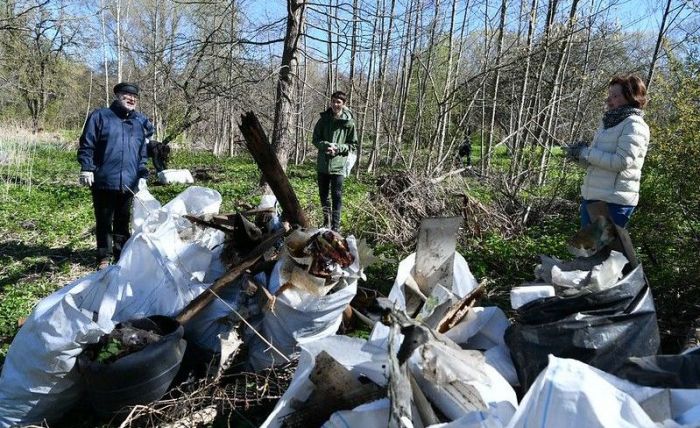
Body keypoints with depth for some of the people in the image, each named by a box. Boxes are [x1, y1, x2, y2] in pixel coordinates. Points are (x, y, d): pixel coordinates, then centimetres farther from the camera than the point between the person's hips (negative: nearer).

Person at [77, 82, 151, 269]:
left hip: (129, 183, 3)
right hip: (103, 181, -3)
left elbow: (143, 152, 17)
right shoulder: (100, 116, 0)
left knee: (123, 222, 13)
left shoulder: (141, 122, 13)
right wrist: (86, 168, -10)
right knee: (104, 222, 7)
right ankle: (104, 257, 19)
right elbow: (87, 144, -2)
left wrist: (143, 175, 12)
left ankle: (122, 256, 24)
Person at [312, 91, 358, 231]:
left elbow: (353, 145, 1)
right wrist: (326, 145, -14)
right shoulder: (324, 119, 2)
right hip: (322, 163, 3)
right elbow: (315, 139, 5)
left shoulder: (349, 122, -5)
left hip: (338, 165, -3)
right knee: (323, 194, 15)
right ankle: (327, 221, 33)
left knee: (337, 196, -1)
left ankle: (335, 226, 6)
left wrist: (338, 148, -15)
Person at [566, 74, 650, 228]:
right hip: (591, 197, 9)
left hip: (613, 202, -9)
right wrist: (579, 154, -2)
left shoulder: (634, 125, -10)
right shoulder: (608, 123, 15)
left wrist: (586, 152, -15)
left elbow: (622, 162, -21)